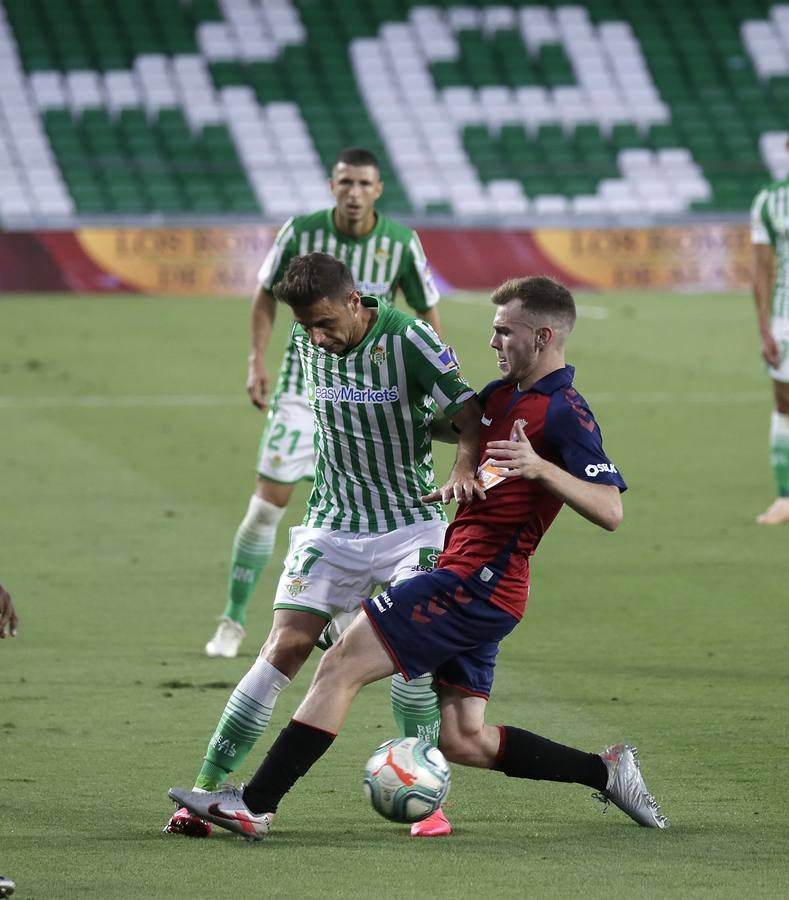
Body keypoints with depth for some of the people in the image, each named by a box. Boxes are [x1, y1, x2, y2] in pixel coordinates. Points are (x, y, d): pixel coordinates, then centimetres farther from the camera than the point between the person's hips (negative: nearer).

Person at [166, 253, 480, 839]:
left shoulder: (408, 340, -15)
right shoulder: (307, 345, 0)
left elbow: (470, 417, -18)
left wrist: (464, 469, -37)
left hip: (411, 523, -3)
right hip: (331, 525, 3)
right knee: (286, 647, -7)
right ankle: (207, 788, -6)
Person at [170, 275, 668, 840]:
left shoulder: (564, 415, -12)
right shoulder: (502, 395, 16)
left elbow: (610, 511, -21)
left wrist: (541, 468, -33)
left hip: (475, 582, -10)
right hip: (475, 587, 10)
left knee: (343, 665, -10)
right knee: (463, 741, 9)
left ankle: (255, 807, -10)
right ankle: (606, 771, 17)